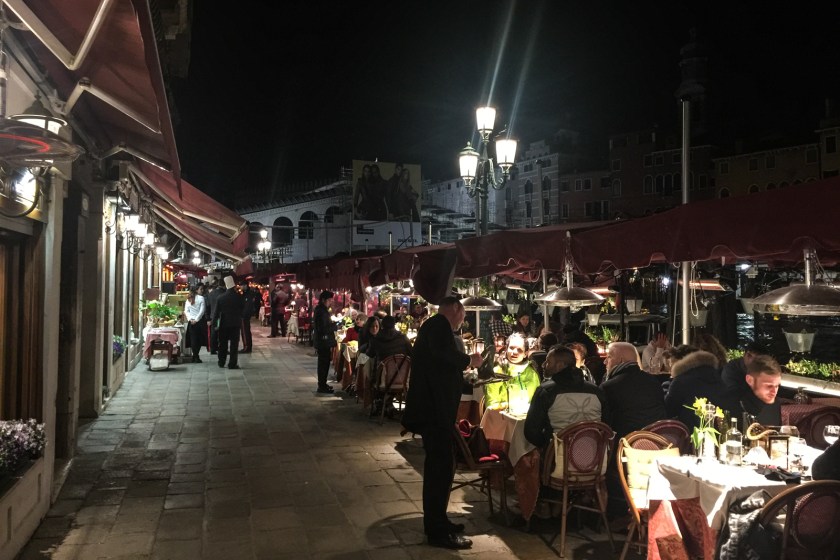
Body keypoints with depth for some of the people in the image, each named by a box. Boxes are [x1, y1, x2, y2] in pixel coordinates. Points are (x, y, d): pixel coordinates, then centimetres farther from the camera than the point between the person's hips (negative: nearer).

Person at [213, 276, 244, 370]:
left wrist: (215, 323, 4)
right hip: (235, 323, -2)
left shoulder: (220, 297, -5)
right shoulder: (239, 296, -11)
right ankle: (232, 364, -1)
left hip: (223, 324, 2)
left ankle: (221, 362, 21)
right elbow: (243, 307, -1)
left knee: (223, 344, 14)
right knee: (234, 344, 2)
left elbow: (216, 312, -2)